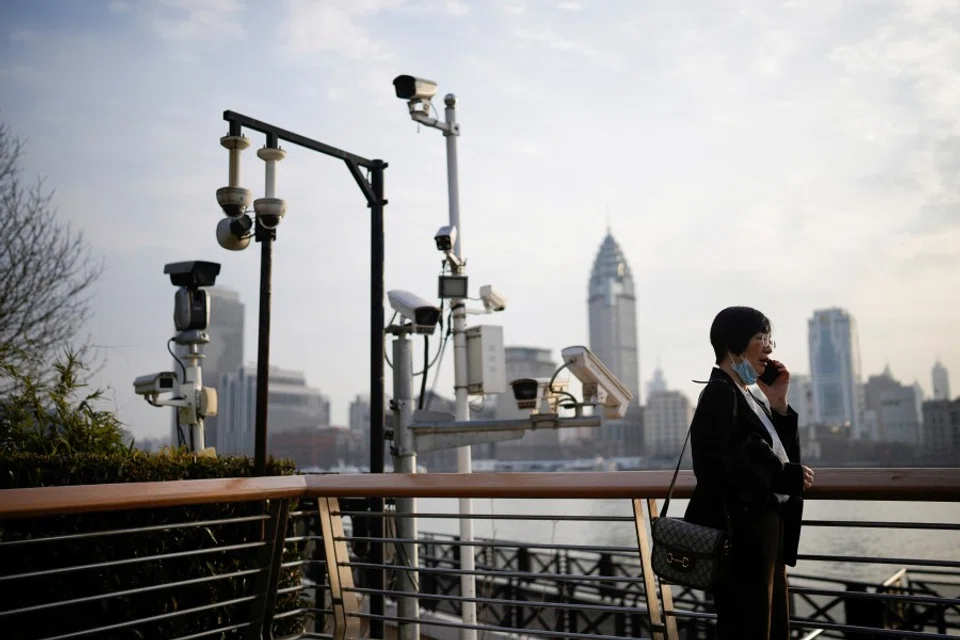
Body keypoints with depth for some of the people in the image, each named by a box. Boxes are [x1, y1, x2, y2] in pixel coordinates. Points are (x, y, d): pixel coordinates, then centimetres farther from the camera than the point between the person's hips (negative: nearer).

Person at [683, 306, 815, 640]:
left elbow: (779, 453, 15)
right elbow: (714, 467, -25)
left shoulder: (746, 395, 14)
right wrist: (787, 477, -18)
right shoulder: (719, 393, -15)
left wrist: (778, 404, 3)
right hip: (741, 537, -10)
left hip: (766, 531, 10)